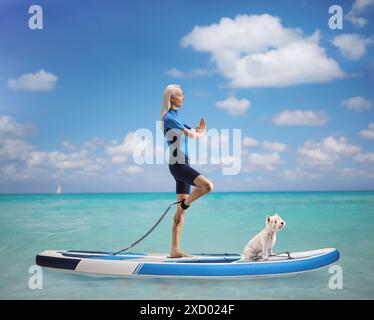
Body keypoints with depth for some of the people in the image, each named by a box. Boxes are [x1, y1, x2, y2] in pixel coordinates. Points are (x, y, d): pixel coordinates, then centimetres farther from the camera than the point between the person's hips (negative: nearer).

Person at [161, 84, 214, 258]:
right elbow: (191, 135, -11)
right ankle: (183, 204, -3)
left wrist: (199, 129, 6)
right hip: (177, 164, -10)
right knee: (207, 185, -27)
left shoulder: (175, 118, 21)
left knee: (182, 210, 6)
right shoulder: (169, 117, -8)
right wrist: (200, 132, 9)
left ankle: (175, 250, 8)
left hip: (183, 165, 10)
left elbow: (194, 133, 25)